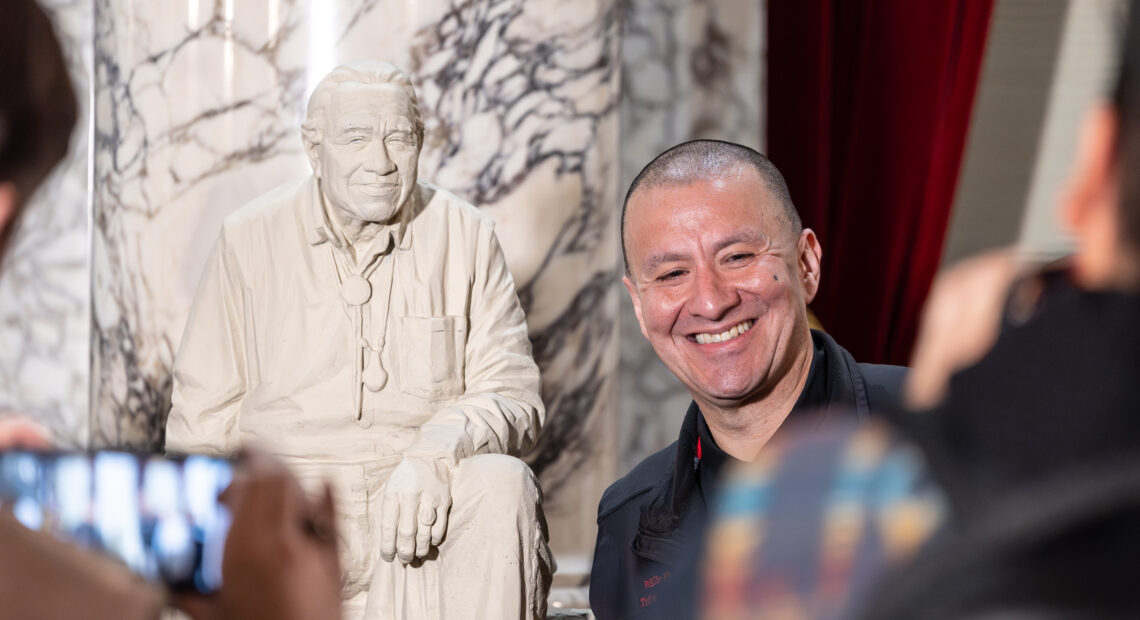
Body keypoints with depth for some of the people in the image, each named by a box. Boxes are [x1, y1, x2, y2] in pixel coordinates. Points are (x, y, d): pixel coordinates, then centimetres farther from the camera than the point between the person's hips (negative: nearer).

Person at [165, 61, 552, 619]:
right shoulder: (250, 239, 6)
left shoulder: (466, 237, 6)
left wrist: (435, 453, -20)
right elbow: (202, 416, 7)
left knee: (502, 485, -30)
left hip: (424, 507, 2)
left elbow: (514, 396, 3)